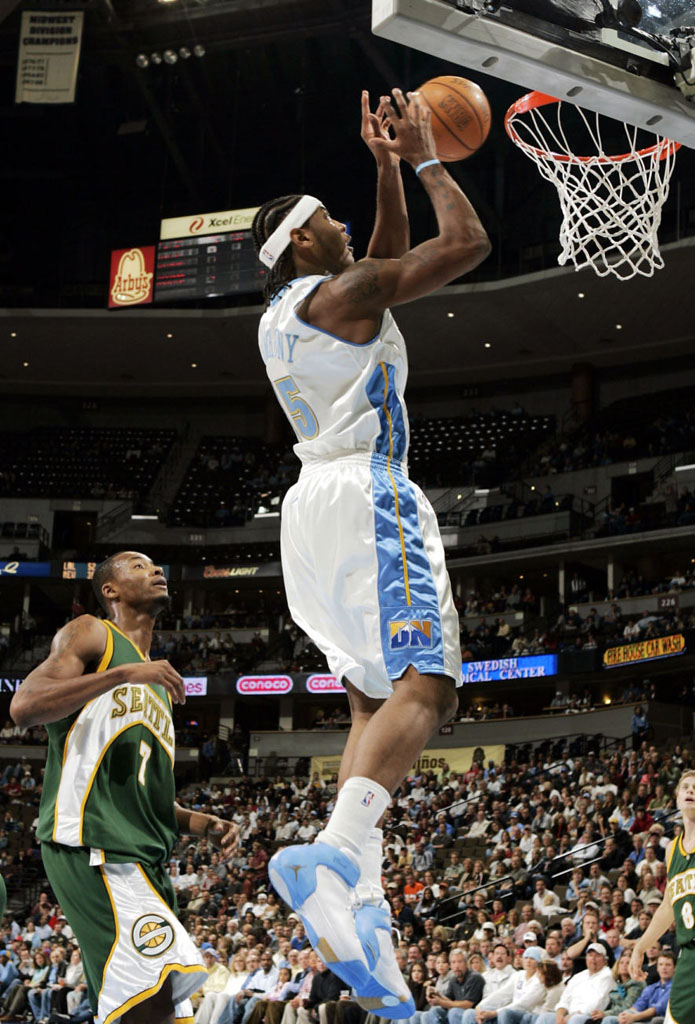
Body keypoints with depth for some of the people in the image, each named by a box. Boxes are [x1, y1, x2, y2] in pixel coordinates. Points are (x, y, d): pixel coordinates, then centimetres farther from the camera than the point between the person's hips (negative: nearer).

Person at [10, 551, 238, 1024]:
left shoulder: (159, 683, 31)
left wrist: (203, 823, 16)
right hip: (91, 841, -9)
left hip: (146, 857, 9)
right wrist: (125, 674, -17)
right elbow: (24, 706, -11)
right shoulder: (90, 635, 7)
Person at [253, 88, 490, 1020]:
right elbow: (466, 244, -7)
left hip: (313, 504, 10)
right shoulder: (345, 291, -5)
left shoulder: (281, 313, 21)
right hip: (368, 494, -10)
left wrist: (387, 168, 30)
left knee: (373, 698, 7)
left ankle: (362, 903, -7)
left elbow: (392, 262, 34)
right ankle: (337, 852, -44)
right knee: (426, 687, -21)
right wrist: (423, 159, 6)